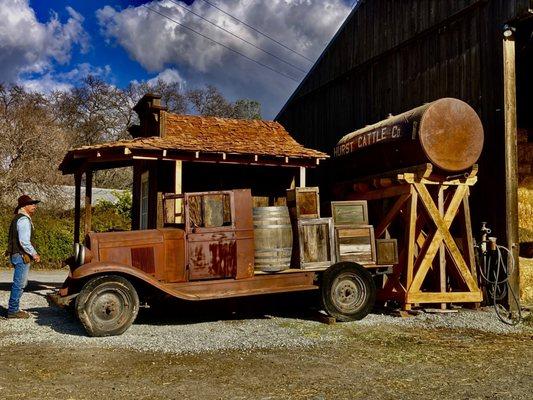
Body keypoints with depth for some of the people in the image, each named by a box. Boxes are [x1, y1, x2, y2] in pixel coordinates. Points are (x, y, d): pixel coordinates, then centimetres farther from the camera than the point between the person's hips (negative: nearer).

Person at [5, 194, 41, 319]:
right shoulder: (24, 220, -16)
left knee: (20, 283, 17)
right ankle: (13, 311, 2)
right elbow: (24, 241, -24)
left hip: (16, 255, 10)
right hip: (22, 256, -10)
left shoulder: (18, 218, 16)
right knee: (19, 284, -4)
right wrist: (34, 254, -15)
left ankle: (13, 308, 24)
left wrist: (32, 253, 20)